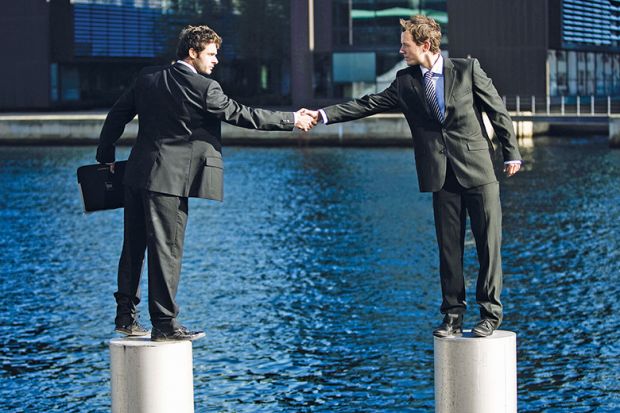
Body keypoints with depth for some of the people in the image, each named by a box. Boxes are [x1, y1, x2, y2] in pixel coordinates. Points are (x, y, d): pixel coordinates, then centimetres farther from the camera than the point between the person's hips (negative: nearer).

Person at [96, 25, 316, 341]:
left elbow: (117, 116, 13)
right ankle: (164, 324, 1)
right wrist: (293, 120, 2)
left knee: (133, 247, 13)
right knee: (166, 249, -2)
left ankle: (125, 316, 20)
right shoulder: (204, 89, -11)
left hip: (137, 174, 7)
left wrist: (106, 157, 25)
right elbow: (243, 115, -7)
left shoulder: (148, 78, 9)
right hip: (169, 179, -7)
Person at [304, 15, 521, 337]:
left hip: (478, 170, -3)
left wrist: (512, 153, 1)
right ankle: (453, 316, 12)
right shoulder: (405, 81, 8)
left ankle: (490, 313, 8)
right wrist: (324, 114, -2)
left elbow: (498, 110, 2)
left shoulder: (467, 69, -1)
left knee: (488, 244, -1)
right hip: (441, 177, 3)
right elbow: (368, 104, 6)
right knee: (448, 248, 5)